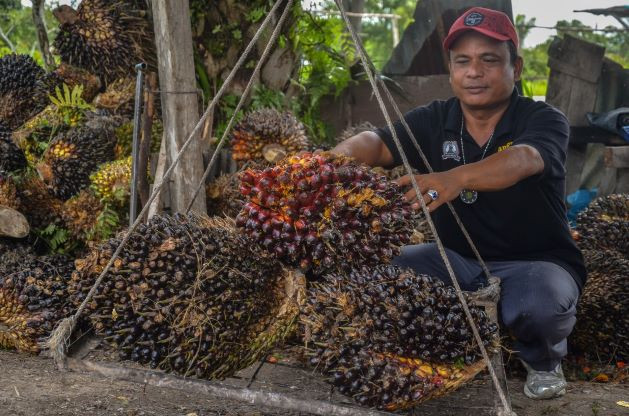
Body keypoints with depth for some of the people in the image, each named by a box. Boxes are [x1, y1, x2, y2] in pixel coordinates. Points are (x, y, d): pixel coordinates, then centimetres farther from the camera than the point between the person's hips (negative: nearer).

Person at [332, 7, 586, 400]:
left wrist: (457, 178, -58)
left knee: (541, 306, -36)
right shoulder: (433, 121, -2)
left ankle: (544, 359, 3)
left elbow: (522, 161, -37)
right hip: (458, 258, 4)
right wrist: (339, 157, -43)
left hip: (534, 262, -3)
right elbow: (377, 143, -18)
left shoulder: (544, 120, -14)